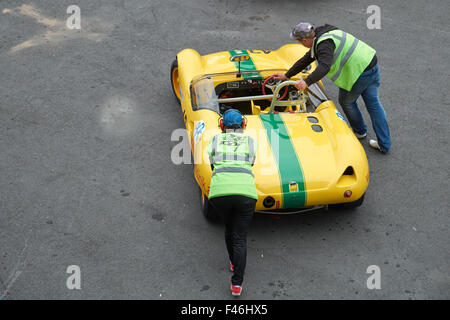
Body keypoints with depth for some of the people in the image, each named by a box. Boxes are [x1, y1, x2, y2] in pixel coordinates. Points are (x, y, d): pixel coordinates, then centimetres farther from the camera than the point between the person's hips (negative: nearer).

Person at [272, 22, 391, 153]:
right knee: (373, 103, 14)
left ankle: (360, 131, 37)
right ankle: (384, 144, 19)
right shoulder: (322, 37, 15)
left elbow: (324, 67, -35)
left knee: (346, 101, 15)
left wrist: (306, 82, -43)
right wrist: (286, 76, 25)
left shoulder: (325, 44, -18)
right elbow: (305, 60, 21)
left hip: (360, 72, -9)